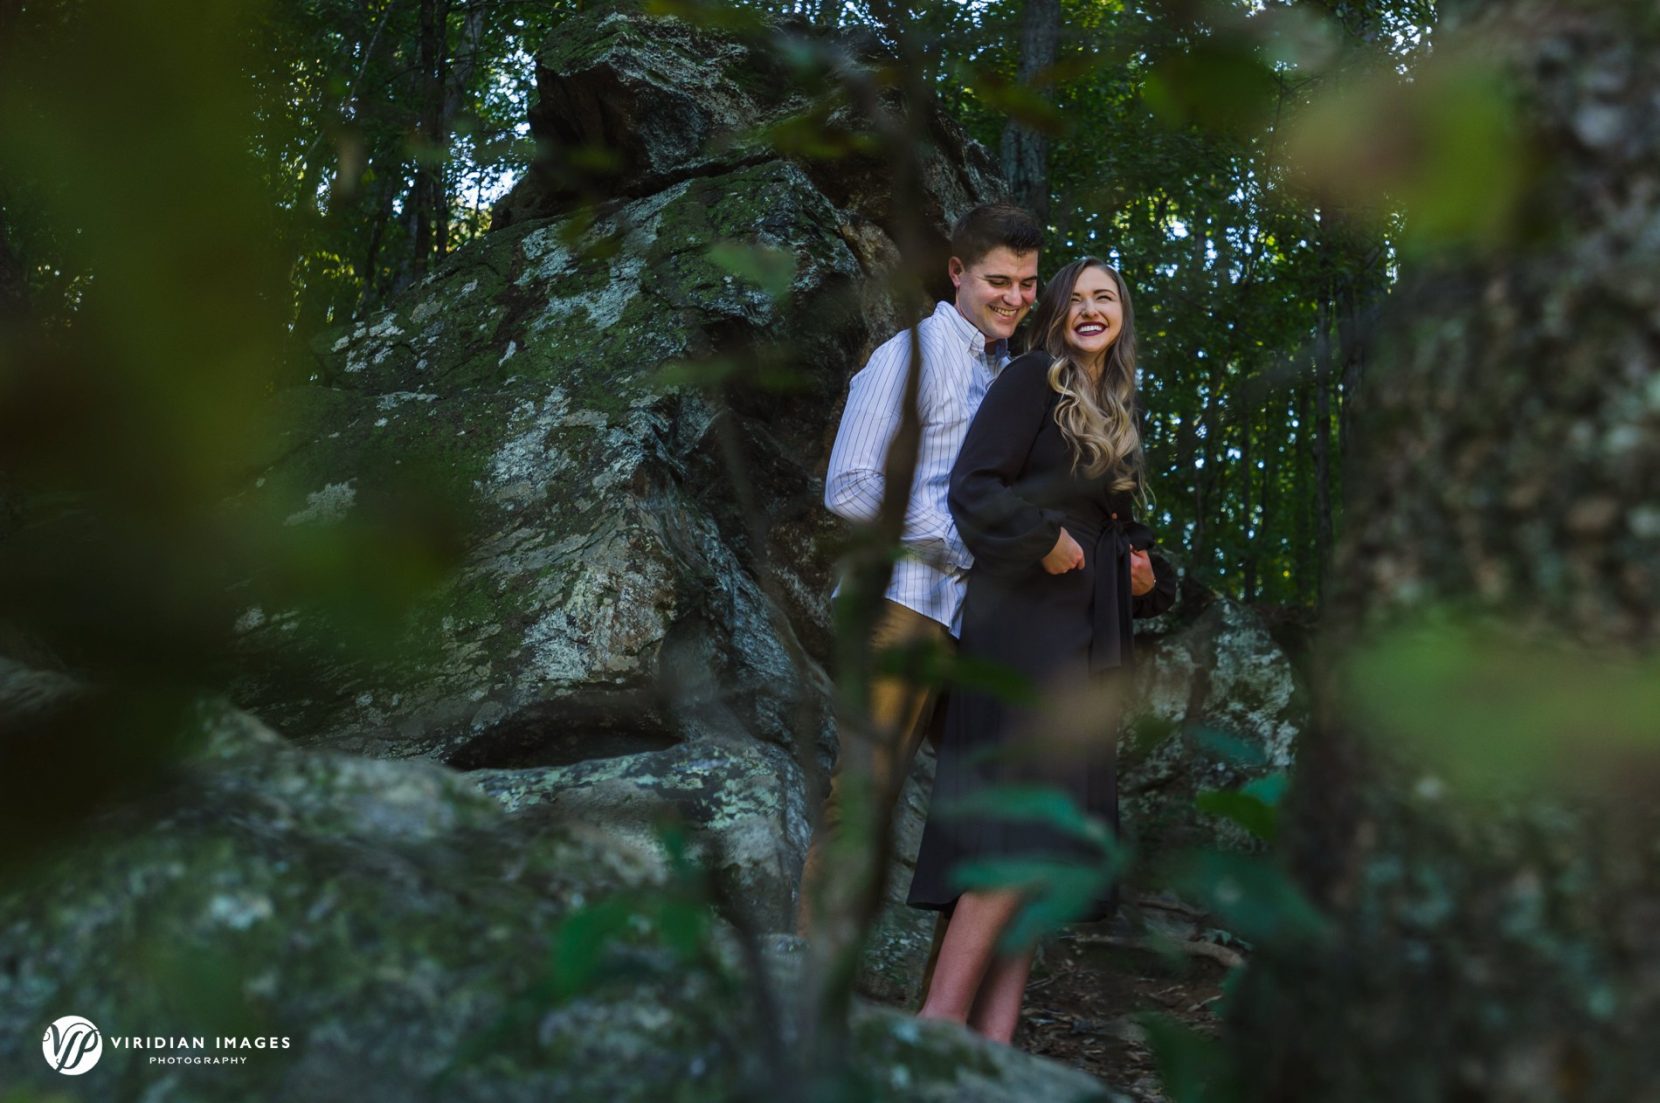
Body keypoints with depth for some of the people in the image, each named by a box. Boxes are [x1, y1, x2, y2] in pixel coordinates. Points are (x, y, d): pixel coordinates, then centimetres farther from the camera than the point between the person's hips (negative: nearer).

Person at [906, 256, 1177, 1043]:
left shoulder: (1116, 415, 23)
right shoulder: (1032, 379, -1)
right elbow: (972, 487, -11)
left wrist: (1148, 579, 10)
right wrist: (1043, 541, -16)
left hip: (1089, 638, 8)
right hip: (1025, 619, -8)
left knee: (1049, 834, 2)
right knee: (1023, 821, -17)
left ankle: (994, 1037, 5)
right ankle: (938, 1025, -13)